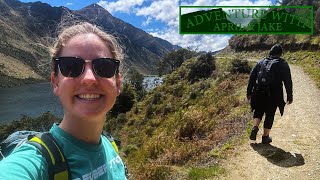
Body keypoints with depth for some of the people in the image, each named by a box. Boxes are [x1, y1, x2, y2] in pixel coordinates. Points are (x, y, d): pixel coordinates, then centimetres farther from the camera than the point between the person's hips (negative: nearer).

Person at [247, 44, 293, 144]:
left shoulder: (260, 62, 8)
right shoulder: (283, 64, 0)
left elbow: (252, 78, 7)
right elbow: (288, 81, -2)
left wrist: (249, 92, 13)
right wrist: (289, 96, 5)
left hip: (259, 93, 2)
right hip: (274, 95, -2)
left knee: (258, 111, 20)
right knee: (269, 115, 10)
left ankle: (255, 127, -1)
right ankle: (265, 136, 16)